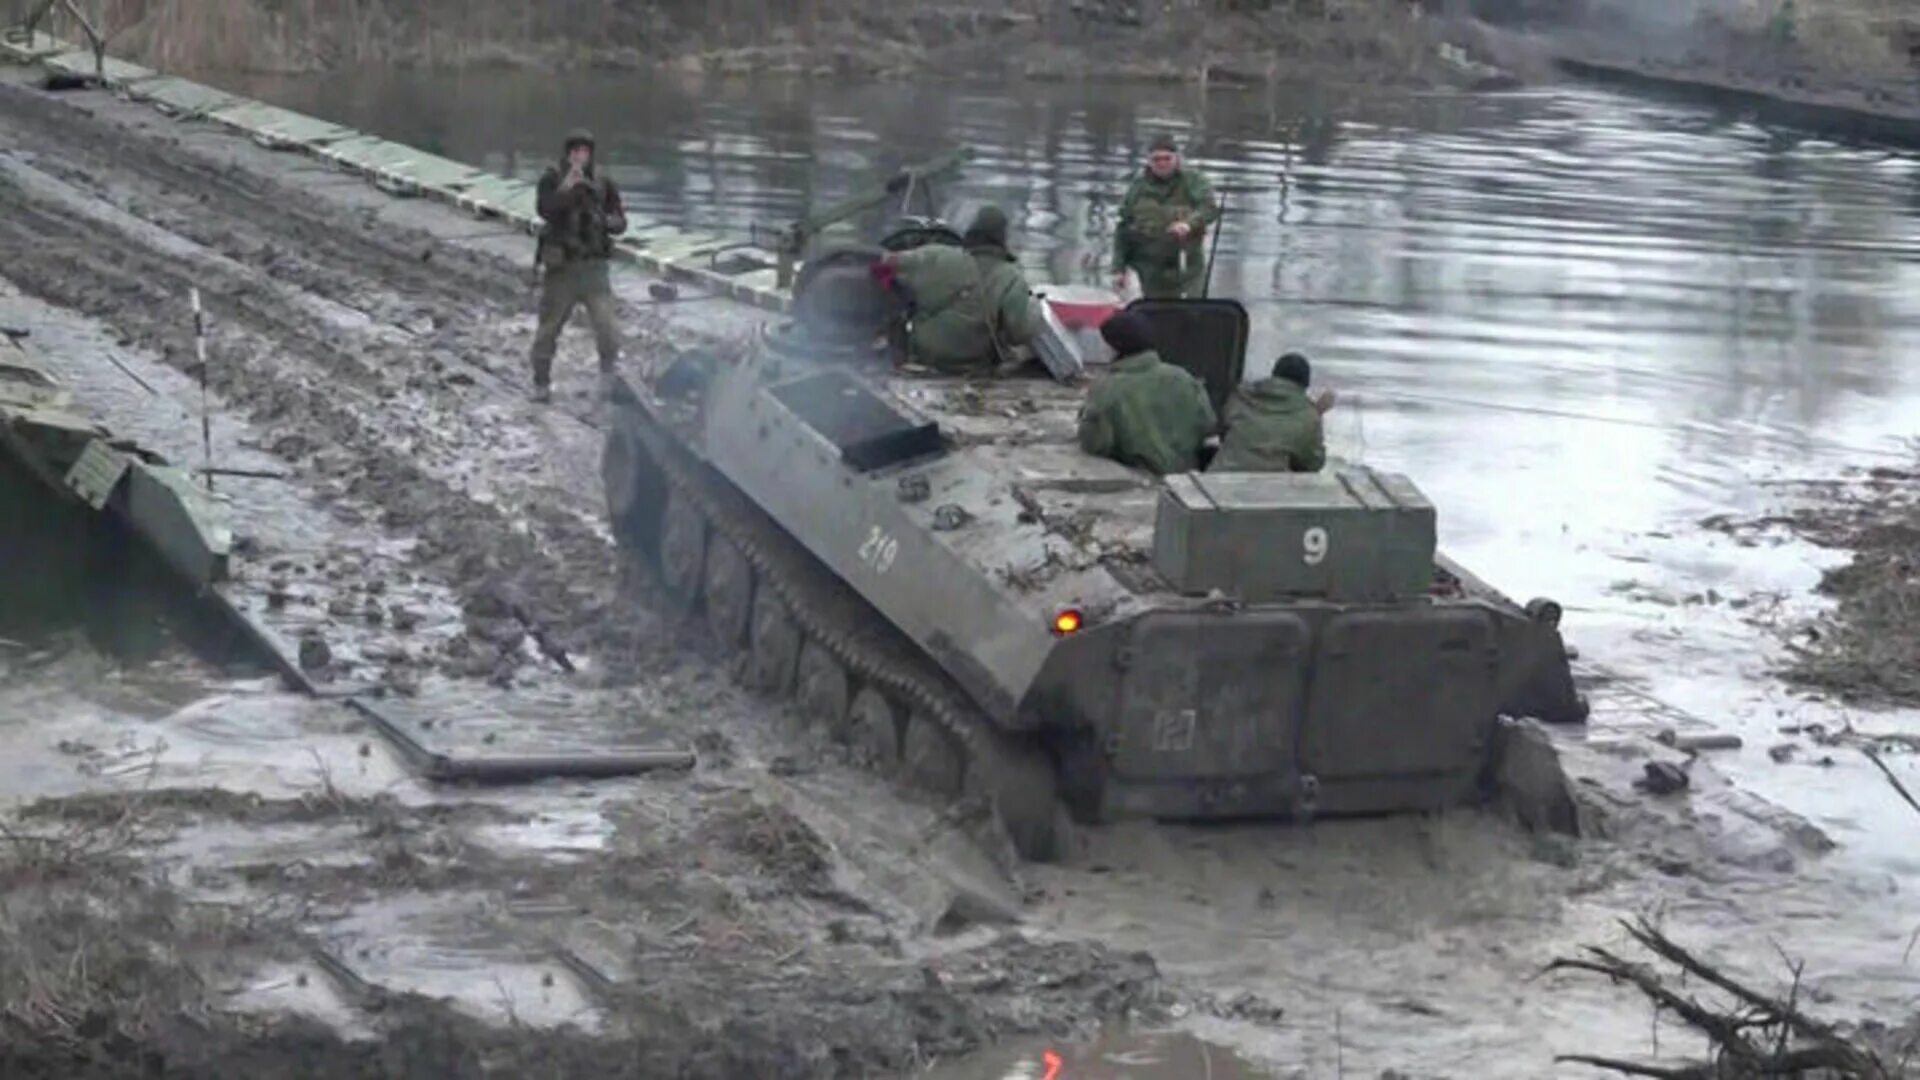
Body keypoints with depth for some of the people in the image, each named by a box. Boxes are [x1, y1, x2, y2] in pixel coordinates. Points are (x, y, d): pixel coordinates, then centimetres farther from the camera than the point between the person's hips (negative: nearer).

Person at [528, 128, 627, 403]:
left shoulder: (602, 182, 2)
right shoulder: (552, 179, -4)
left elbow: (620, 222, 5)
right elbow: (545, 210, -21)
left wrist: (605, 221, -17)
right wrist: (567, 187, -33)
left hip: (594, 266, 1)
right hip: (561, 267, -1)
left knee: (607, 326, -11)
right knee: (549, 327, 8)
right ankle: (541, 384, 21)